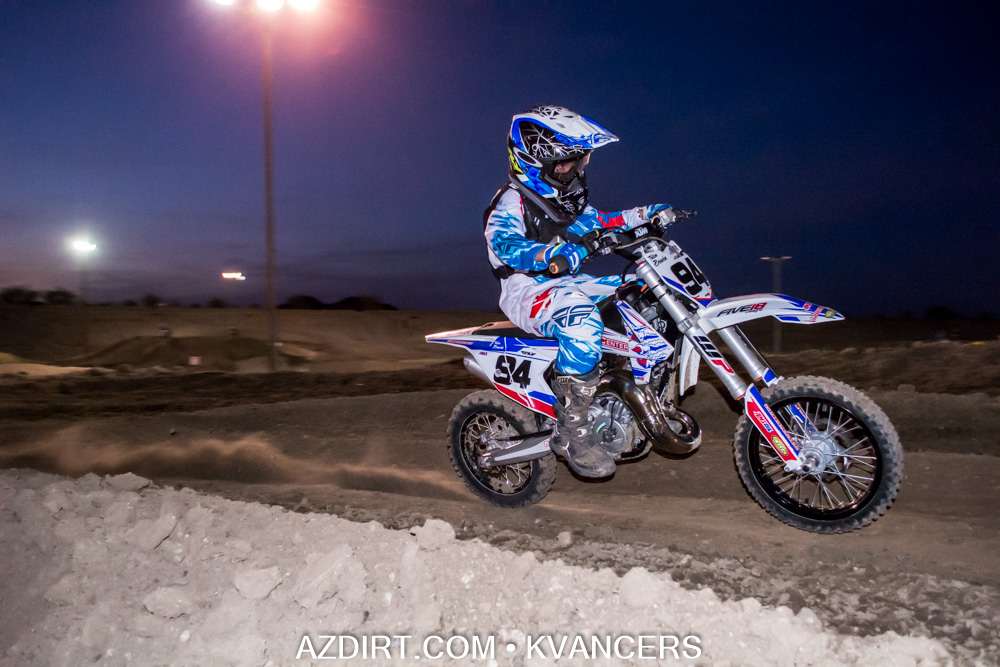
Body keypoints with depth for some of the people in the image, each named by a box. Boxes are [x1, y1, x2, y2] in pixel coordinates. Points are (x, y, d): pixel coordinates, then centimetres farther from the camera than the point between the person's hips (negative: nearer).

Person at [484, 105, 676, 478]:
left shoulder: (564, 201, 18)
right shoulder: (512, 201, -9)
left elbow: (598, 224, 26)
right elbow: (504, 241, -27)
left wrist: (645, 215, 13)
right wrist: (550, 254, -46)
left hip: (570, 285, 9)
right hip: (528, 292, -9)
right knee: (583, 321, -40)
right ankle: (571, 432, -33)